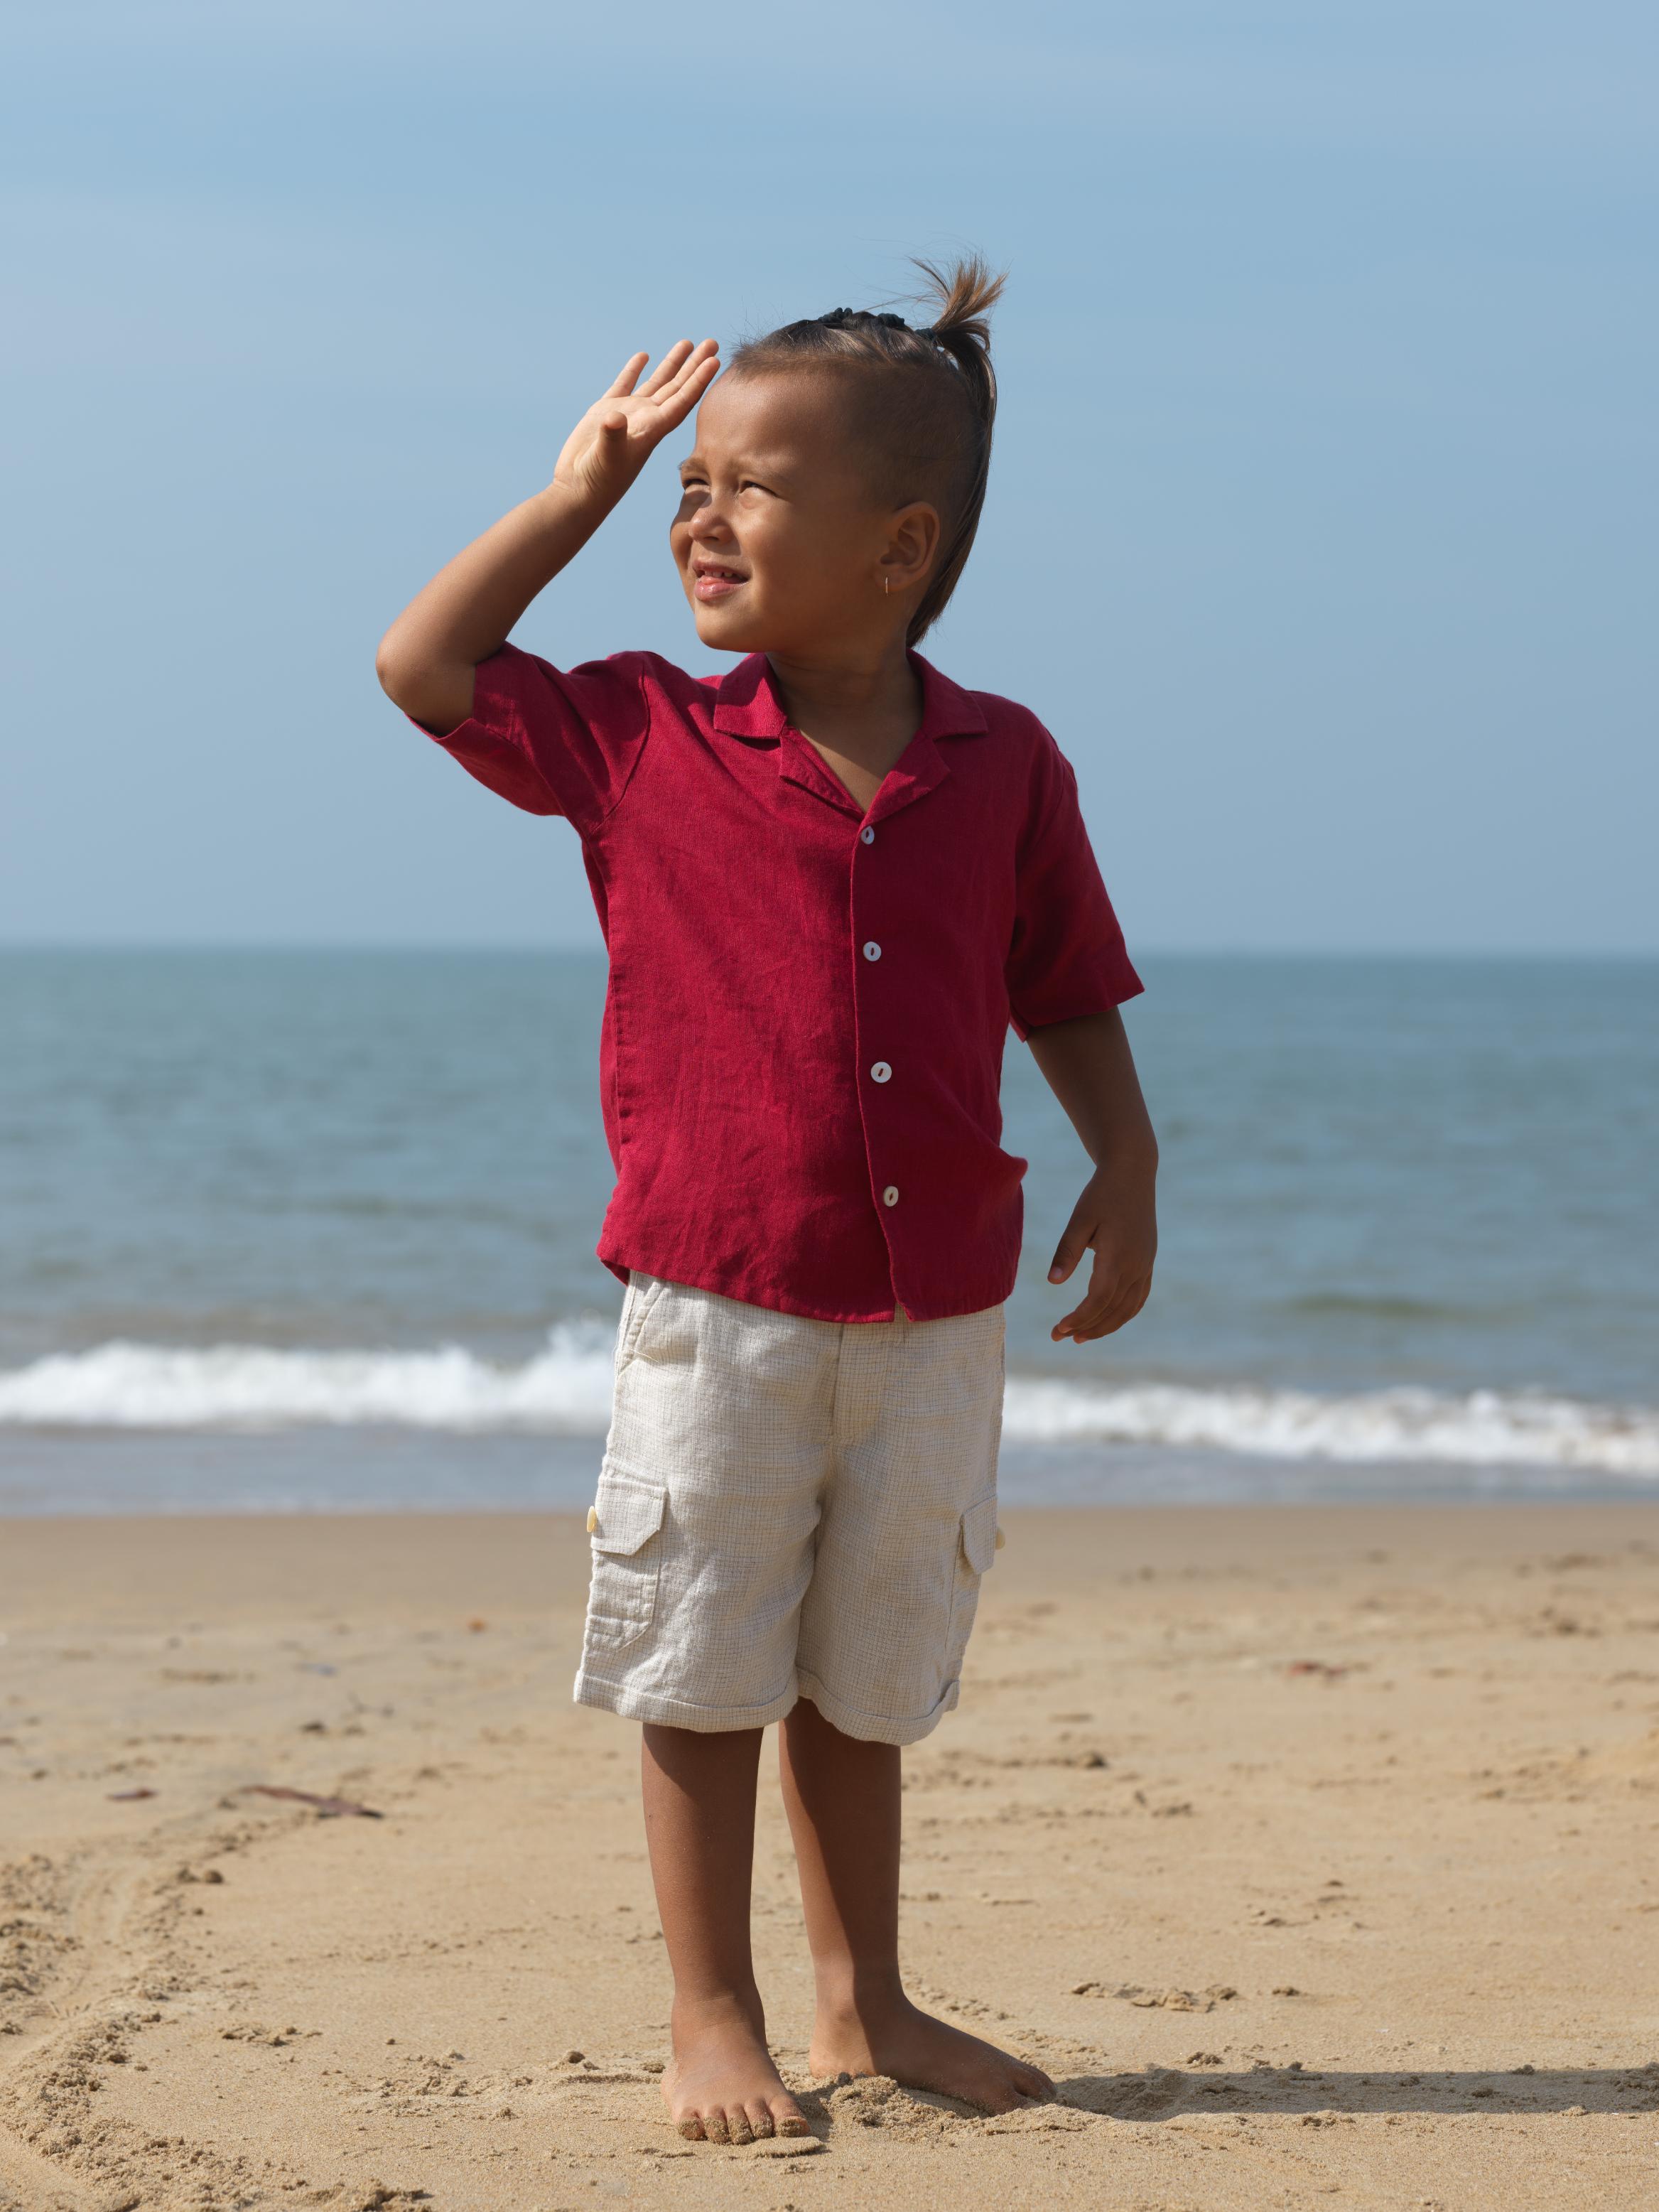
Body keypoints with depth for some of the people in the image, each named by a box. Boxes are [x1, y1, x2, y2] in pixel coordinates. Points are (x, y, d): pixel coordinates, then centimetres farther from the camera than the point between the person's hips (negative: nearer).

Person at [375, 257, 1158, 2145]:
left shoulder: (1003, 765, 2)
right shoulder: (641, 740, -1)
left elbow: (1068, 998, 10)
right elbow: (425, 666, 4)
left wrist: (1125, 1171, -2)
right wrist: (579, 491, 2)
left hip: (936, 1314, 1)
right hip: (717, 1307, -1)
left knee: (861, 1683, 14)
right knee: (704, 1675, 5)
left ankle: (863, 2002, 27)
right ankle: (713, 2016, 18)